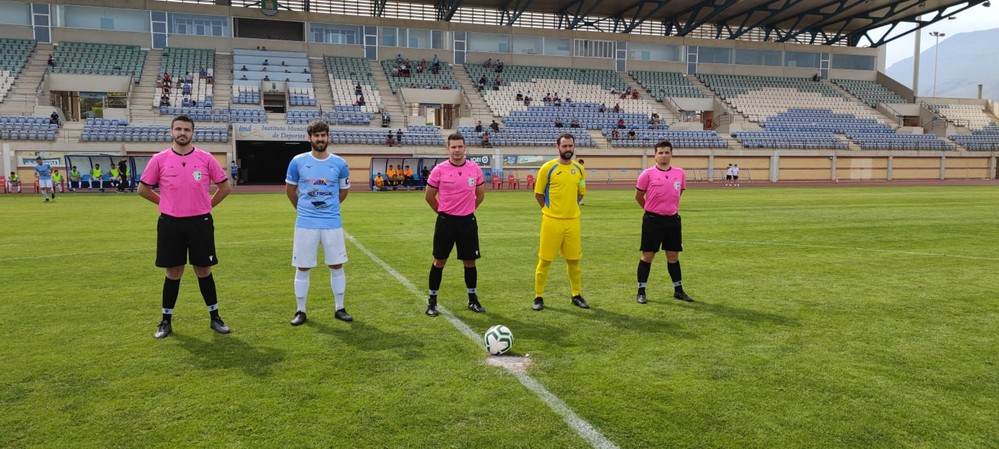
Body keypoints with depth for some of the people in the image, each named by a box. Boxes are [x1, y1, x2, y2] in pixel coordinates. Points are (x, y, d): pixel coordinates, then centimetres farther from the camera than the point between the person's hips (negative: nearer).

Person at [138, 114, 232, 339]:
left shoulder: (206, 158, -1)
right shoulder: (159, 159, -1)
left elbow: (224, 186, 8)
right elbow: (143, 188, 10)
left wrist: (207, 205, 6)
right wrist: (165, 203, 7)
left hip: (200, 222, 0)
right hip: (170, 222, 0)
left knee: (203, 270, 6)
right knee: (173, 272, 7)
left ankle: (215, 317, 17)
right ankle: (166, 321, 19)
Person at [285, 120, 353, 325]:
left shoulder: (339, 163, 0)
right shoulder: (298, 162, -2)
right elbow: (290, 189, 13)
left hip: (332, 223, 1)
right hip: (305, 223, -1)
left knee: (336, 266, 6)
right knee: (302, 268, 4)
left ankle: (339, 309, 18)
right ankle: (300, 311, 17)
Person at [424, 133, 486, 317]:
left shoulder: (475, 168, 0)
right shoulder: (439, 170, -7)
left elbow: (480, 195, 13)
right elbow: (429, 196, 4)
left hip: (468, 221, 2)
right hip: (446, 221, -2)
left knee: (469, 261, 9)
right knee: (439, 261, 4)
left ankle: (473, 300, 23)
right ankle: (432, 301, 15)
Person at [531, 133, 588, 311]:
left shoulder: (579, 169, 6)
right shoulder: (547, 168, -7)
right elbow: (538, 193, 1)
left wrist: (568, 208, 10)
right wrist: (550, 210, 3)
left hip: (572, 221, 4)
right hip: (552, 221, -4)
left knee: (574, 260, 11)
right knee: (545, 260, 2)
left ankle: (577, 296, 25)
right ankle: (539, 297, 14)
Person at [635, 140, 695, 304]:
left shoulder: (680, 173, 3)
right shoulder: (648, 174, -8)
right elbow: (638, 196, 3)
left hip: (673, 219, 3)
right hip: (652, 220, -3)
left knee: (673, 255, 11)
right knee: (647, 255, 2)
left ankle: (678, 290, 23)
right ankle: (641, 292, 10)